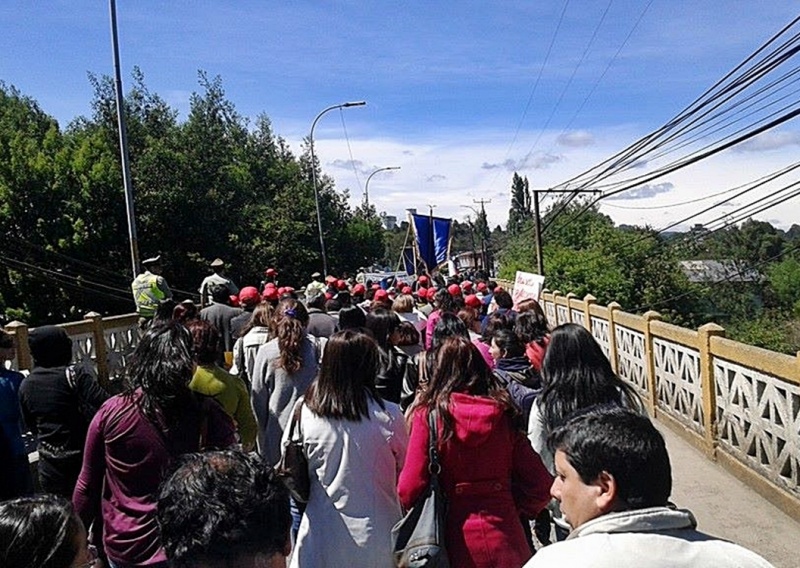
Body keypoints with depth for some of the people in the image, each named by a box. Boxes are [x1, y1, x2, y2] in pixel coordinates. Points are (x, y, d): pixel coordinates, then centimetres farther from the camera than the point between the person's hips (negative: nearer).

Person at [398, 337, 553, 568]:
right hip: (504, 537, 2)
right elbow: (540, 484, -3)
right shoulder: (504, 414, -3)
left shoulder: (428, 414, -11)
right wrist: (517, 509, 13)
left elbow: (409, 487, -12)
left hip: (456, 539, -2)